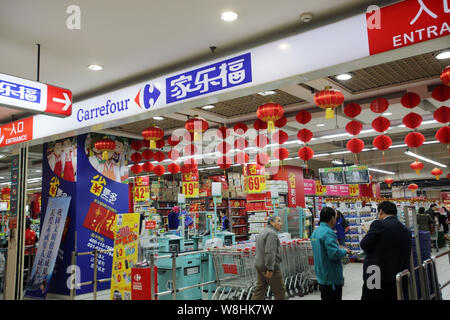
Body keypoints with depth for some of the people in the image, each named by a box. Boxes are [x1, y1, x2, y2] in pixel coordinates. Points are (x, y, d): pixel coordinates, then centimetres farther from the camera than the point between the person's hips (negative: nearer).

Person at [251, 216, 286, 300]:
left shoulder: (263, 233, 15)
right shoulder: (272, 233, -15)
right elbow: (270, 252, -24)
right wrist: (270, 269, -27)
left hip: (260, 265, 9)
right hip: (270, 267, -9)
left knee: (260, 290, 9)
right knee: (279, 290, 5)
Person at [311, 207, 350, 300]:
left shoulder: (315, 231, 9)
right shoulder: (328, 232, -21)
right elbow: (334, 254, -26)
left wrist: (339, 248, 16)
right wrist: (344, 251, -8)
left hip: (321, 276, 9)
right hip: (331, 278, -9)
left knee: (325, 297, 17)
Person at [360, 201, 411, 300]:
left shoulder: (379, 224, -11)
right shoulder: (407, 231, 9)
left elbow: (364, 245, -9)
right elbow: (406, 255, 12)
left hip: (377, 279, -6)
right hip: (398, 280, 7)